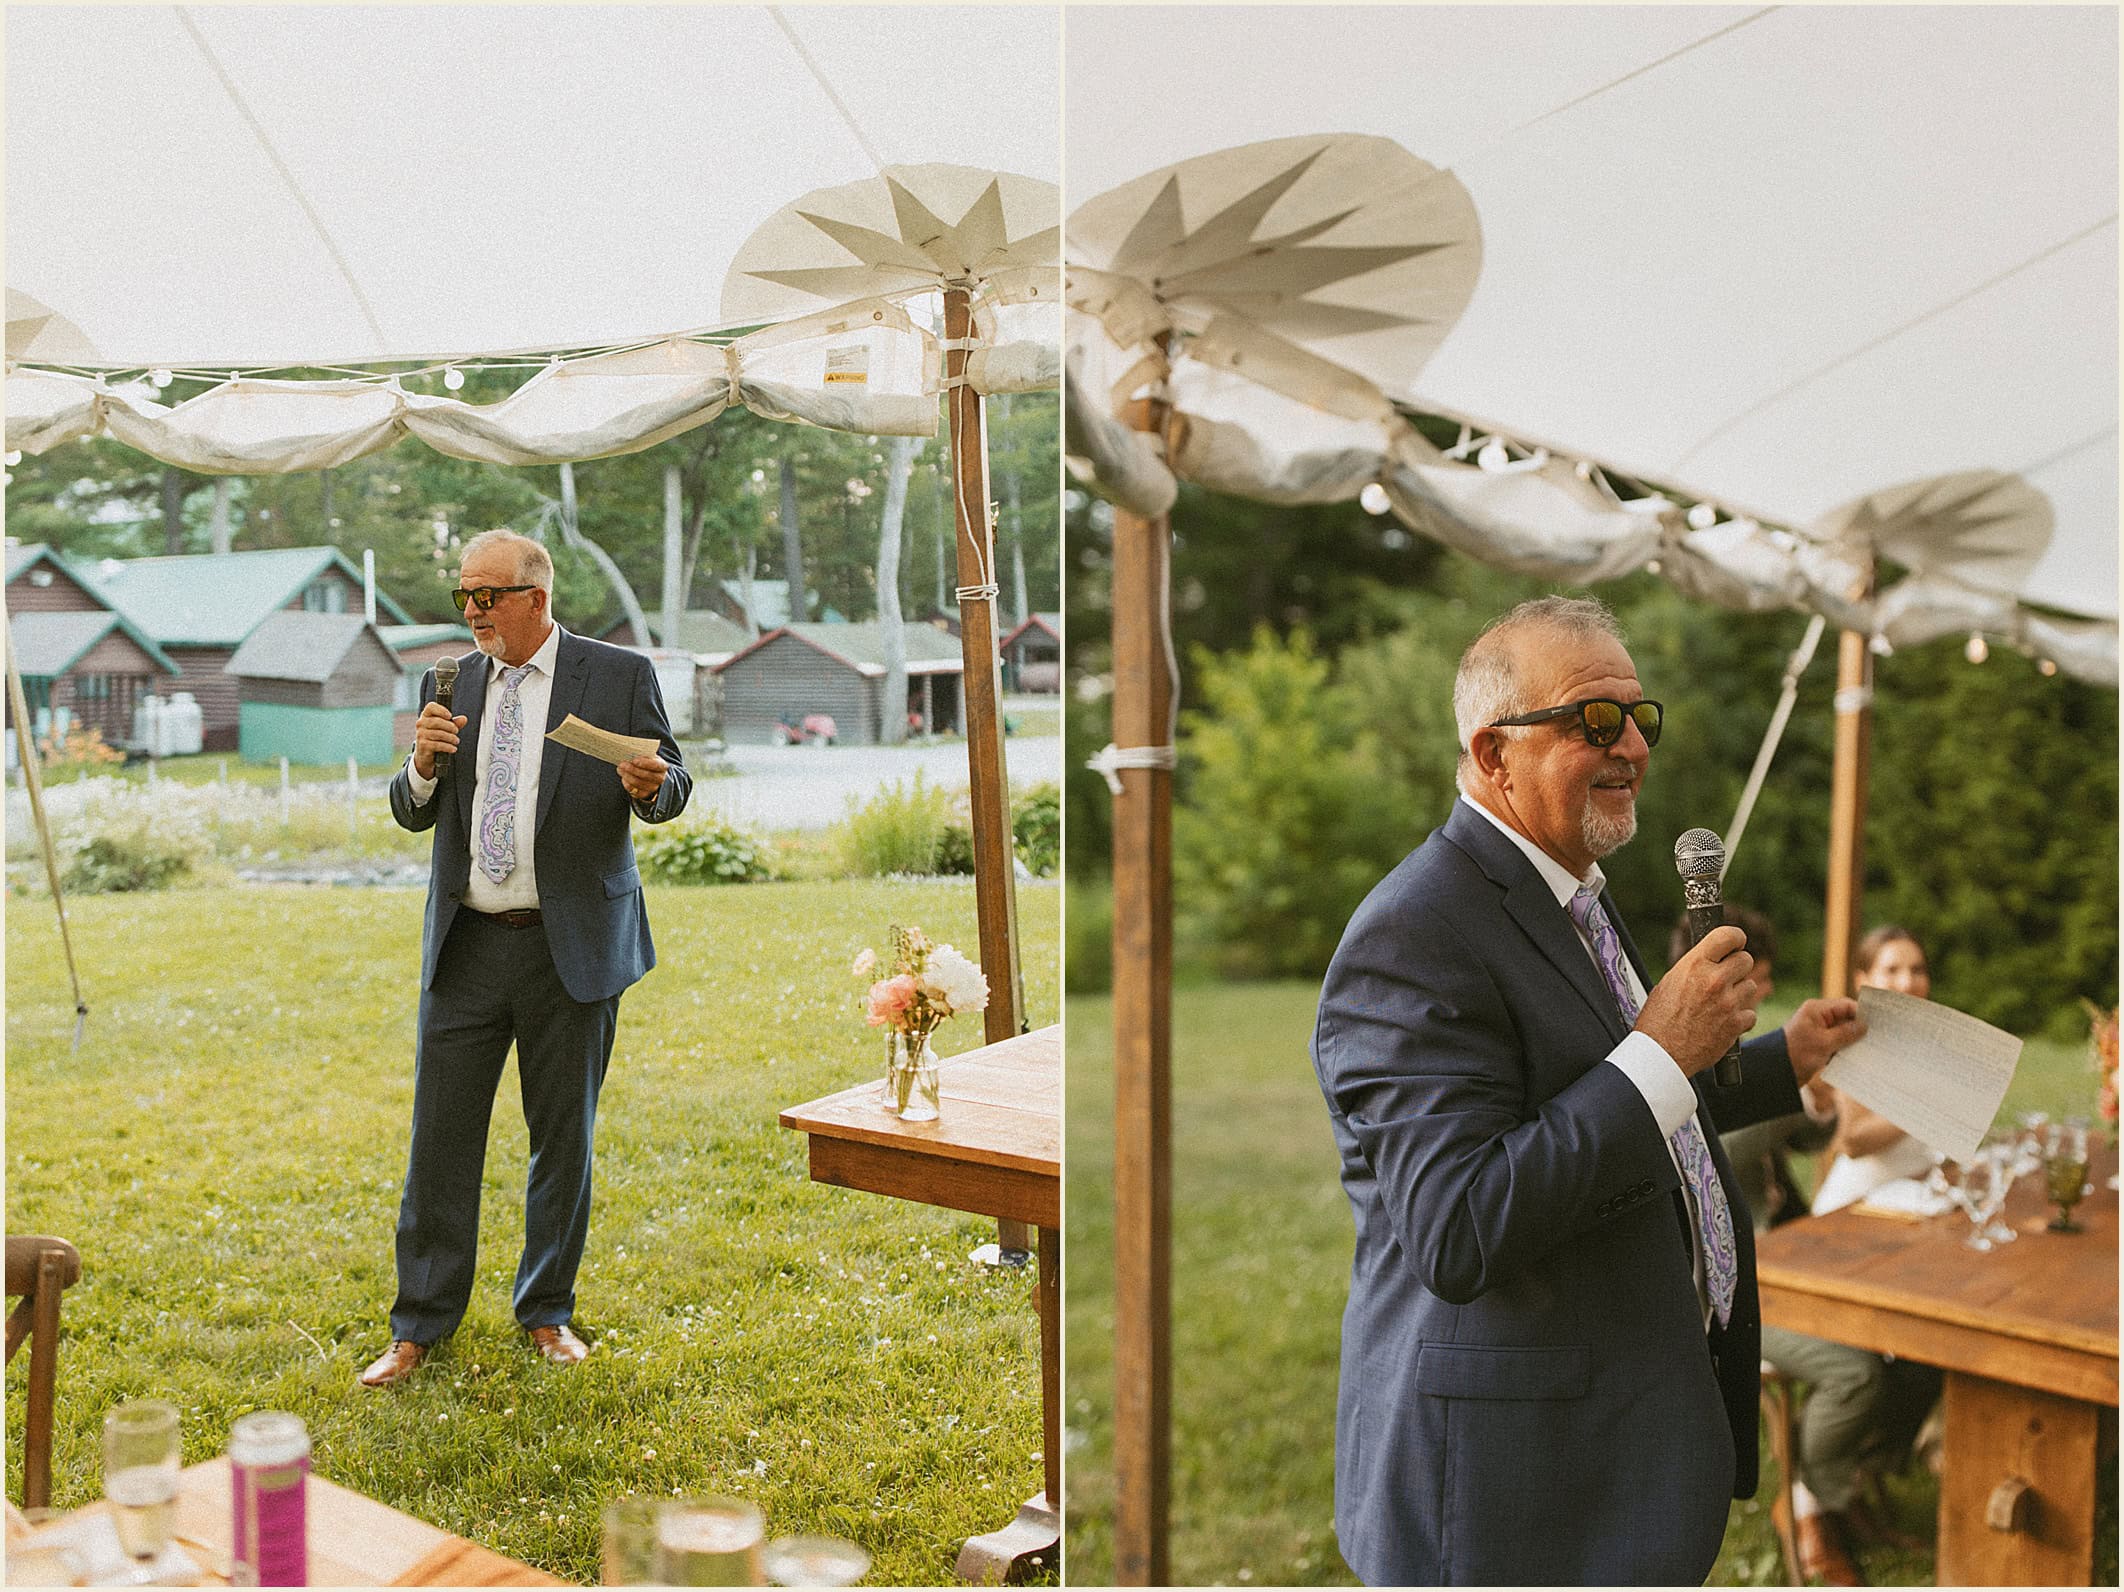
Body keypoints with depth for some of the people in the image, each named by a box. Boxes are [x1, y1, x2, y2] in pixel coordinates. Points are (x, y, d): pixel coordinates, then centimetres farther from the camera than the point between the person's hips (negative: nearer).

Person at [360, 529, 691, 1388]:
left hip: (574, 945, -2)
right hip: (466, 946, 3)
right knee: (440, 1135, 3)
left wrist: (649, 783, -24)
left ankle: (547, 1311, 26)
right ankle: (419, 1326, 16)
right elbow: (412, 812, 10)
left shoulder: (619, 675, -1)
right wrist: (424, 763, -12)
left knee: (563, 1137, 8)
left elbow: (673, 788, 0)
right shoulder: (450, 686, 9)